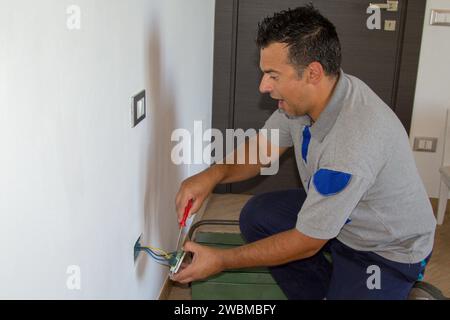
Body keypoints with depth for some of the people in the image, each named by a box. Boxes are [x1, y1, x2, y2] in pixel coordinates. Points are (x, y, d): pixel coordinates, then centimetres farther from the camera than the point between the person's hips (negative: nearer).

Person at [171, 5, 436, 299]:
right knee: (256, 215, -1)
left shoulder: (352, 144, -38)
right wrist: (214, 174, -19)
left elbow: (307, 243, -27)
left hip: (388, 250, -7)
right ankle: (328, 290, 11)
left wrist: (222, 260, -19)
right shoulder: (307, 96, -14)